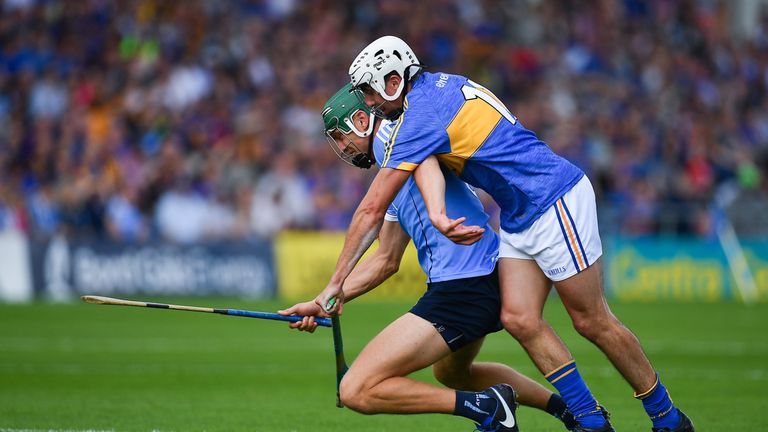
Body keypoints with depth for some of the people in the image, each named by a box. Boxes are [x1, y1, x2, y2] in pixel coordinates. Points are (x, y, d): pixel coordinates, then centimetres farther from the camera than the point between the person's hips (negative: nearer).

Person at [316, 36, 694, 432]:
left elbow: (372, 210, -14)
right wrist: (437, 212, -15)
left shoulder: (420, 117, -17)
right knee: (519, 320, -1)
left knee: (592, 322, -3)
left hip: (557, 202, -9)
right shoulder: (440, 85, 11)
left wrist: (336, 283, -8)